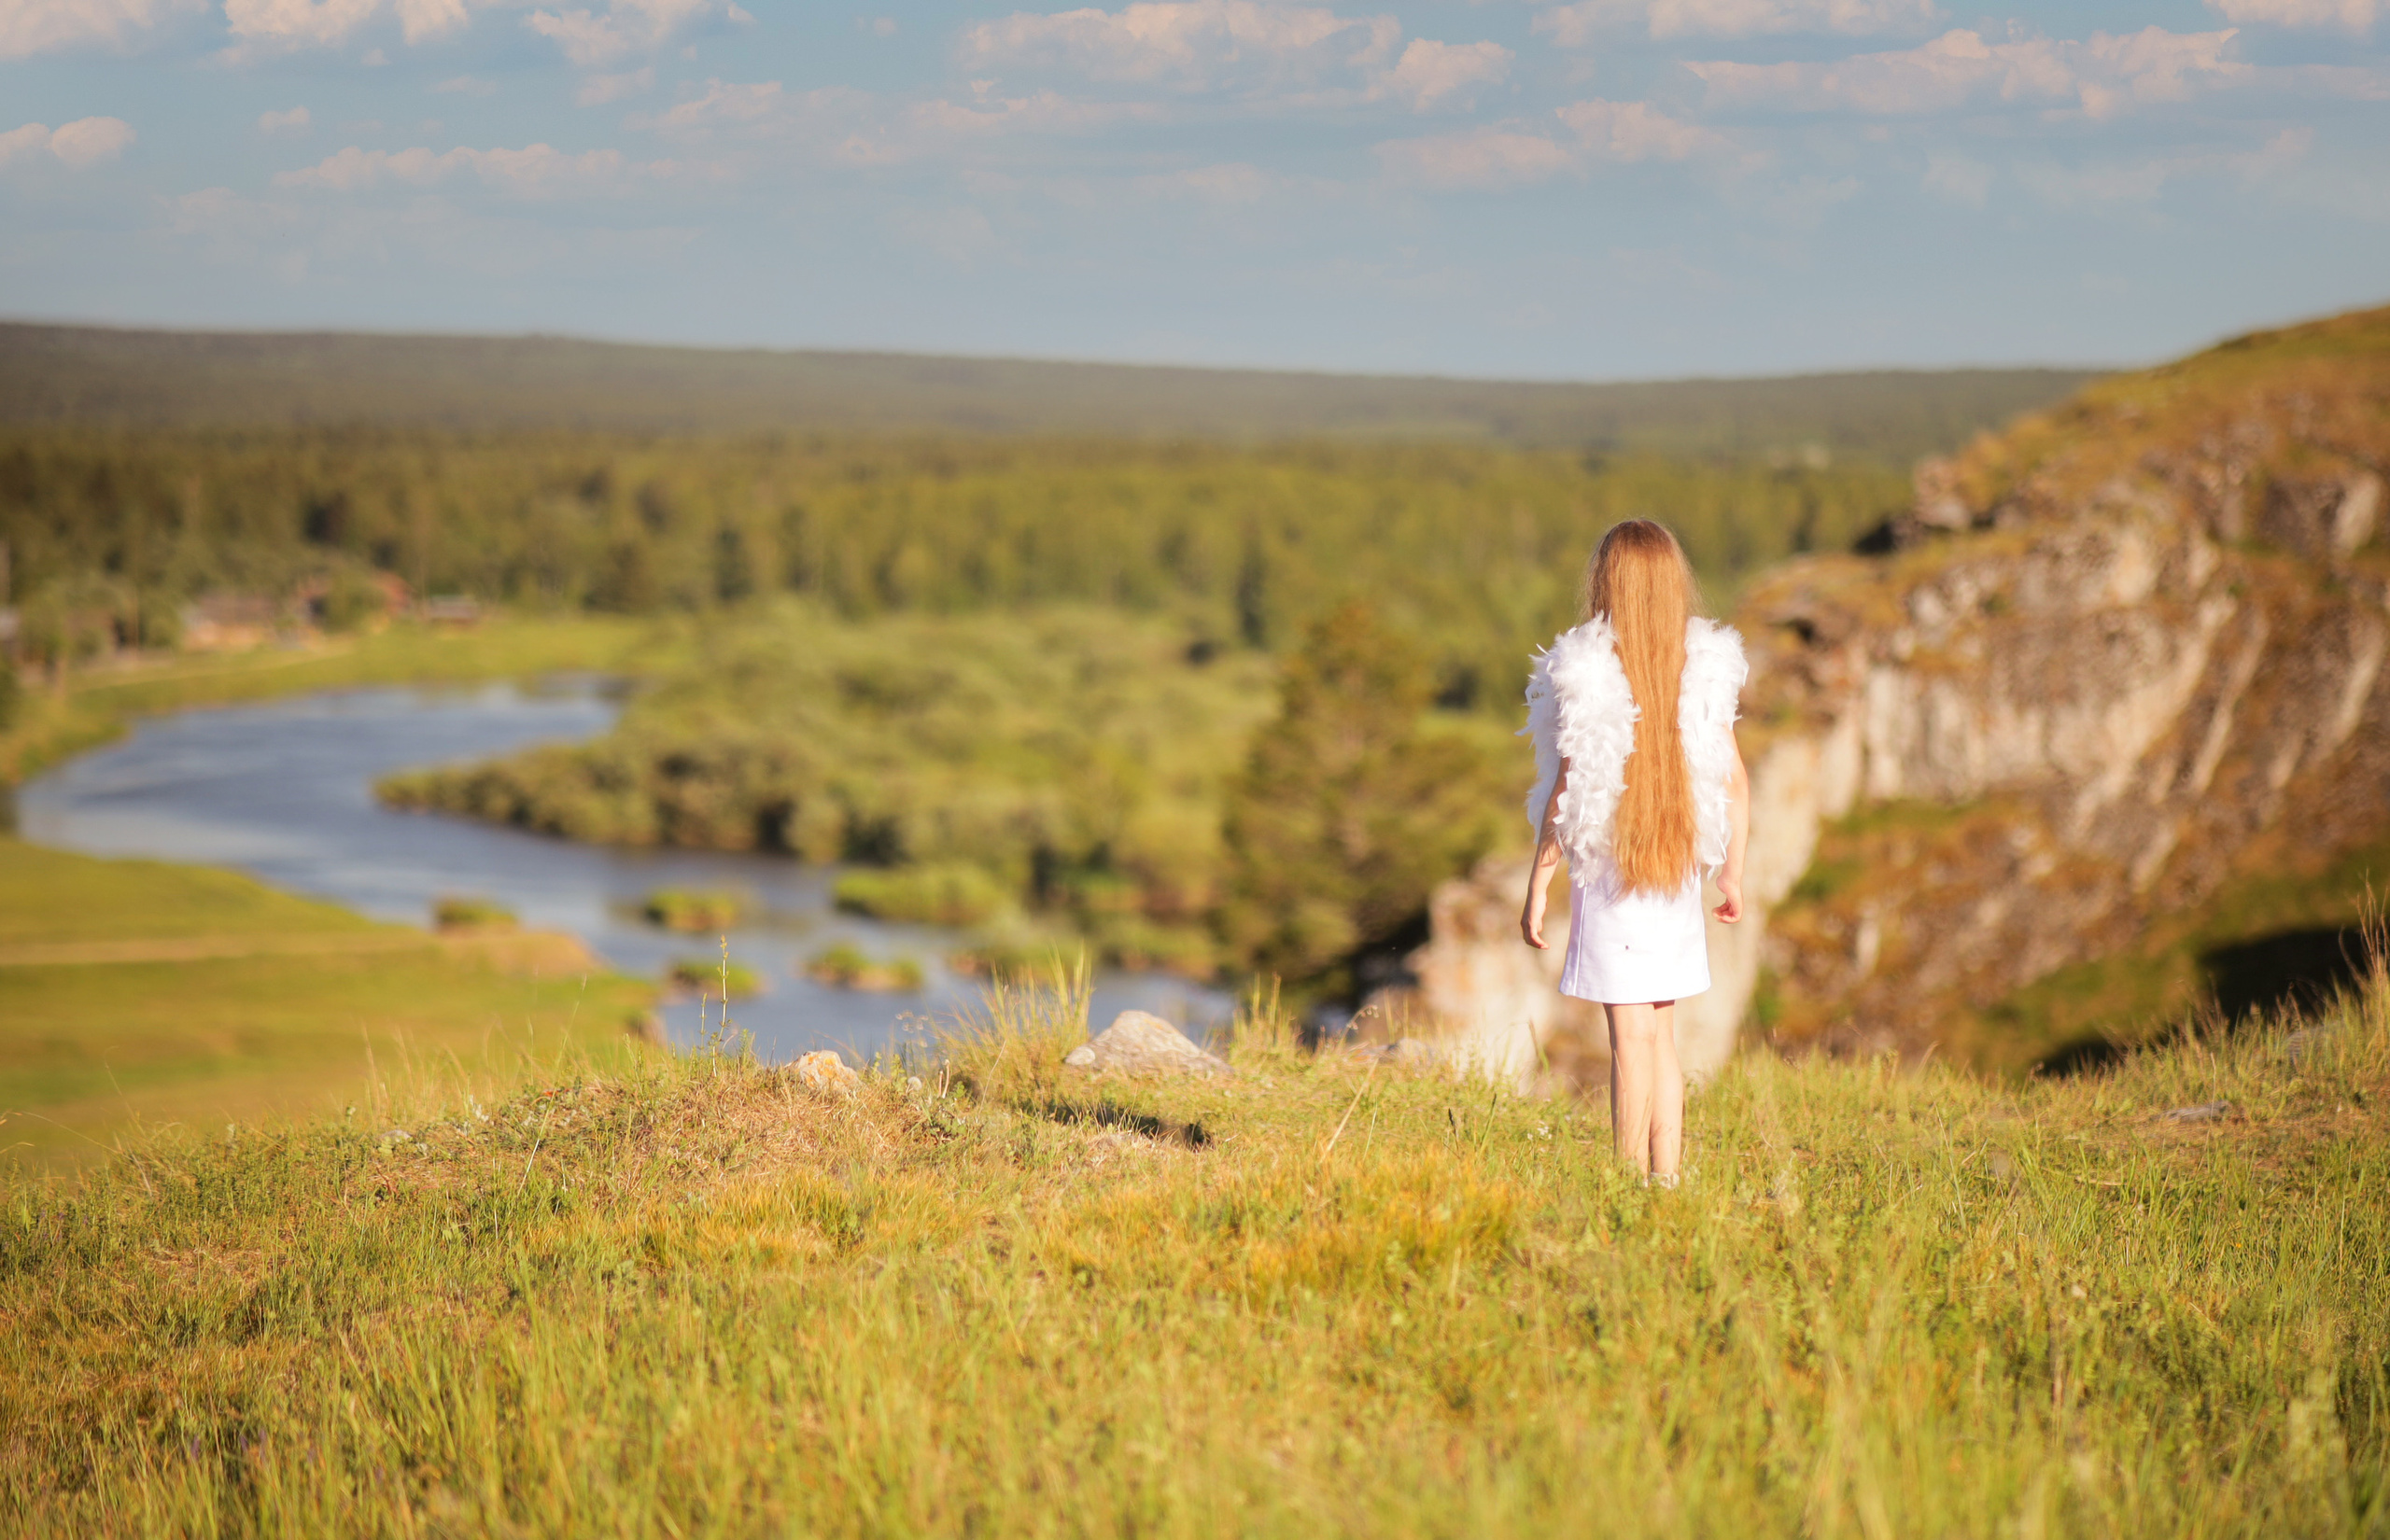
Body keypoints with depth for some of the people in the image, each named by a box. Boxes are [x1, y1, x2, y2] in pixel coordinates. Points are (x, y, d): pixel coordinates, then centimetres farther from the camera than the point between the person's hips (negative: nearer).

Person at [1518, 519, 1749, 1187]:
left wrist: (1536, 890, -4)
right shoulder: (1702, 669, 0)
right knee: (1662, 1039, 14)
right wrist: (1732, 875, 16)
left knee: (1632, 1040, -2)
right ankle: (1667, 1177, 16)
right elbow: (1735, 783, 4)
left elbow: (1568, 792, -12)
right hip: (1679, 877, 4)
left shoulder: (1588, 674, -12)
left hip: (1609, 877, -4)